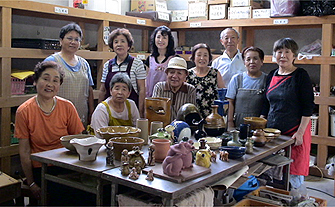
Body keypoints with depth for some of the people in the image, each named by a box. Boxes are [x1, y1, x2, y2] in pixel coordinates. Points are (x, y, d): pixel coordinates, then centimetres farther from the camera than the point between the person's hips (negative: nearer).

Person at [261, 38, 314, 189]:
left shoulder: (300, 75, -6)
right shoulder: (272, 75, 11)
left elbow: (308, 107, -9)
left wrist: (300, 132, -15)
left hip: (294, 132, -5)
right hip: (272, 130, 6)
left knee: (294, 172, 0)